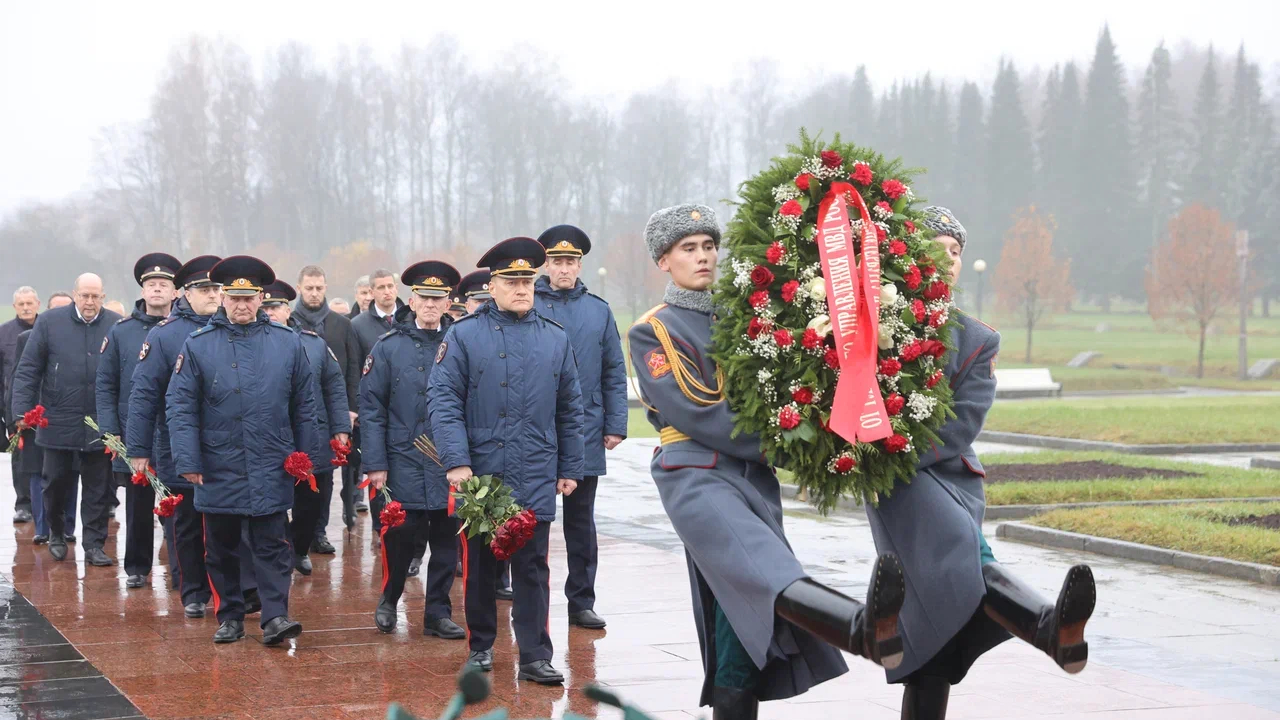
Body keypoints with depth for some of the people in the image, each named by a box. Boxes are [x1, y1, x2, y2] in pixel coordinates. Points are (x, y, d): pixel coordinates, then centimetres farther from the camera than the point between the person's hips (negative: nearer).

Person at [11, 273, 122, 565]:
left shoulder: (117, 325, -1)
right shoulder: (49, 322, -1)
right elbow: (27, 371, 0)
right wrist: (21, 413, -9)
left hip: (100, 426, 0)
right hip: (58, 421, 0)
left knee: (98, 488, 5)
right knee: (56, 483, 11)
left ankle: (94, 545, 14)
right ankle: (57, 534, 33)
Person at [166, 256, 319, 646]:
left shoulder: (288, 342, 3)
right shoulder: (198, 345, -1)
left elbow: (304, 405, 9)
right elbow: (179, 405, -2)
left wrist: (305, 457, 7)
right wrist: (188, 461, -9)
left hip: (271, 470, 0)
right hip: (218, 469, 0)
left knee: (272, 545, -3)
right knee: (221, 547, 10)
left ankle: (275, 617, -4)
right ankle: (229, 616, 20)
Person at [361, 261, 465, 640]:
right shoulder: (388, 347, 2)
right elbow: (371, 408, 1)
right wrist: (375, 464, -4)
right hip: (404, 462, -2)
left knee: (447, 540, 4)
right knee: (401, 537, -1)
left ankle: (438, 613, 16)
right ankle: (388, 601, 23)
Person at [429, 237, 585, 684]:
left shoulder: (556, 339, 9)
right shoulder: (464, 336, 0)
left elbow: (569, 409, 13)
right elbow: (444, 400, -6)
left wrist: (570, 469, 10)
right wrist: (456, 462, -14)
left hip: (535, 479, 1)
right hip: (480, 474, -1)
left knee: (532, 567, 1)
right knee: (479, 564, 9)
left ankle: (535, 656, 4)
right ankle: (480, 645, 23)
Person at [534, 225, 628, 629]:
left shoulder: (599, 311, 6)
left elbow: (614, 373, 7)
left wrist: (615, 425, 0)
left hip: (585, 438, 2)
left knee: (581, 523, 9)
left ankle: (582, 602, 17)